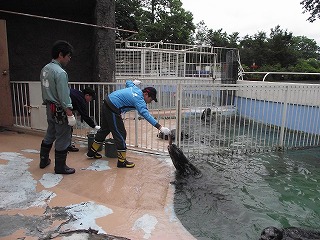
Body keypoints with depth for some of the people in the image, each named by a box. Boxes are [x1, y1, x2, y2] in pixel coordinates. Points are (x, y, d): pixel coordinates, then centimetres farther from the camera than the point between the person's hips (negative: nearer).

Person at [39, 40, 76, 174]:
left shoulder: (45, 69, 7)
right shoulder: (60, 73, -21)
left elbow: (46, 91, 14)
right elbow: (64, 98, -23)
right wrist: (70, 115, -19)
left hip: (50, 108, 9)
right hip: (59, 111, -9)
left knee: (50, 135, 22)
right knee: (63, 139, 3)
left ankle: (44, 160, 37)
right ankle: (60, 167, 15)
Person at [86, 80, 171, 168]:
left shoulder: (136, 89, 5)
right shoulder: (139, 100, -20)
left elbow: (128, 83, 28)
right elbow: (145, 114, -34)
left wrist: (134, 82, 51)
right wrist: (160, 127, -39)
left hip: (107, 104, 11)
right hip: (112, 109, -11)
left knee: (105, 129, 24)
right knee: (120, 134, -5)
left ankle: (92, 152, 41)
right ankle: (122, 161, 5)